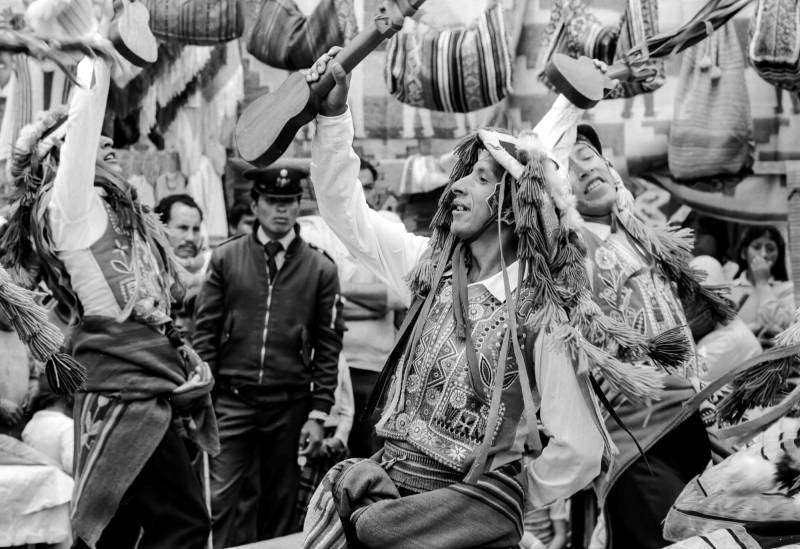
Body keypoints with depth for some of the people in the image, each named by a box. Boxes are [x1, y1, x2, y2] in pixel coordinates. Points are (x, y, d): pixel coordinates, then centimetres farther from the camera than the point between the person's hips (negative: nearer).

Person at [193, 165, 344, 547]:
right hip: (232, 400, 0)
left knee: (280, 504, 9)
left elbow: (328, 345, 2)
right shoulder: (225, 258, 3)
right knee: (217, 499, -4)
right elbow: (205, 331, 4)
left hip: (290, 404, 0)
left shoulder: (320, 268, 2)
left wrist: (319, 414, -3)